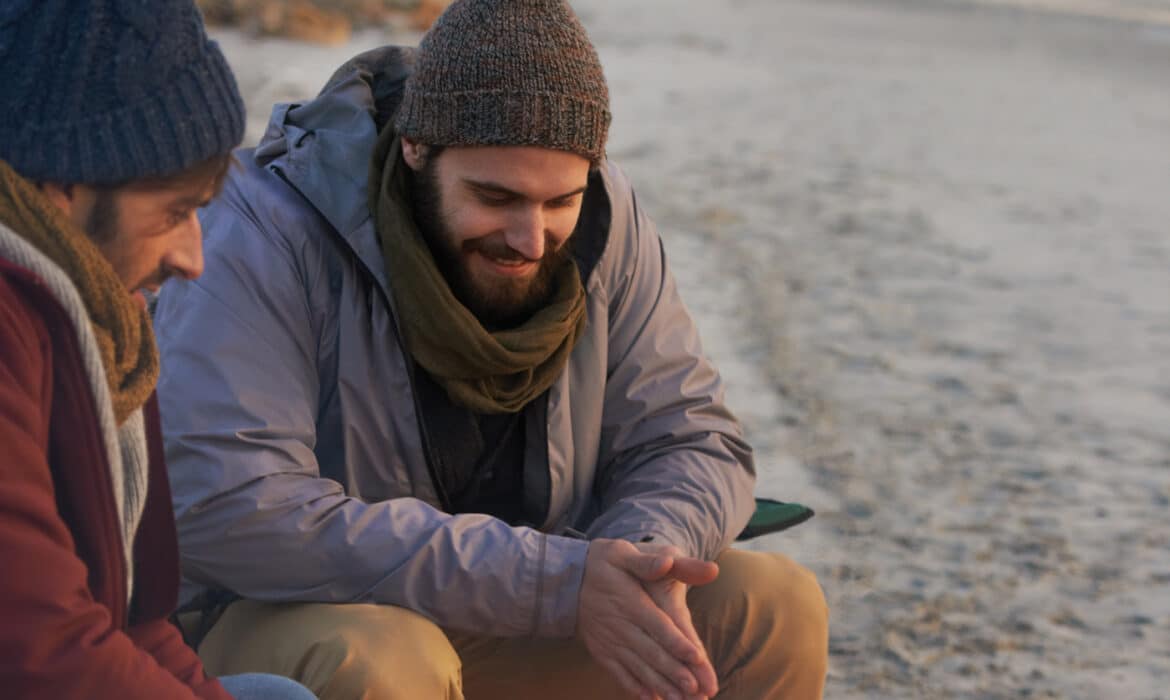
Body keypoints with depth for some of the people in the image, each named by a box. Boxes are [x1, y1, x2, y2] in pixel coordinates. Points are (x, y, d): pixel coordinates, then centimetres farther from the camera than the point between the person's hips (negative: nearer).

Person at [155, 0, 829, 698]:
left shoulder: (604, 223, -6)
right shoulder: (263, 235, -22)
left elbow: (688, 438, -1)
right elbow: (229, 514, -32)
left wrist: (647, 558, -28)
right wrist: (555, 582, -33)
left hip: (521, 626, 5)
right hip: (292, 621, -5)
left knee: (776, 607, -11)